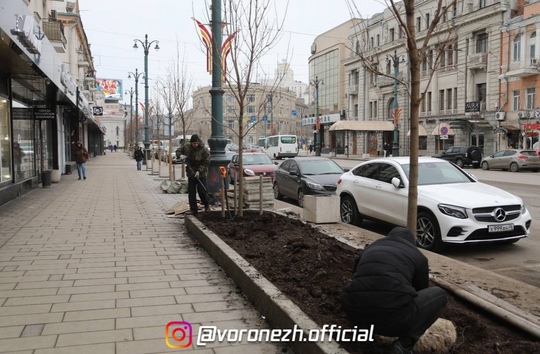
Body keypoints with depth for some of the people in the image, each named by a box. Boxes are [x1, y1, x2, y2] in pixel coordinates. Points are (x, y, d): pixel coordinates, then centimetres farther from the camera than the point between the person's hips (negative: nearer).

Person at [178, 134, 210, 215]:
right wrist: (181, 155, -4)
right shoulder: (186, 147, -2)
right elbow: (179, 151, 18)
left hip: (201, 174, -4)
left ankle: (207, 204, 21)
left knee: (202, 190, -6)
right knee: (191, 191, 4)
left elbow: (206, 163, -13)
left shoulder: (204, 150, -15)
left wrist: (199, 171, -22)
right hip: (191, 173, 4)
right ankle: (193, 209, 12)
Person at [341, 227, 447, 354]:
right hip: (394, 317, -5)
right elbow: (422, 292, 31)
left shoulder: (370, 248, 26)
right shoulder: (418, 255, 18)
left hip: (355, 313, 5)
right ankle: (405, 343, 3)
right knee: (439, 294, 21)